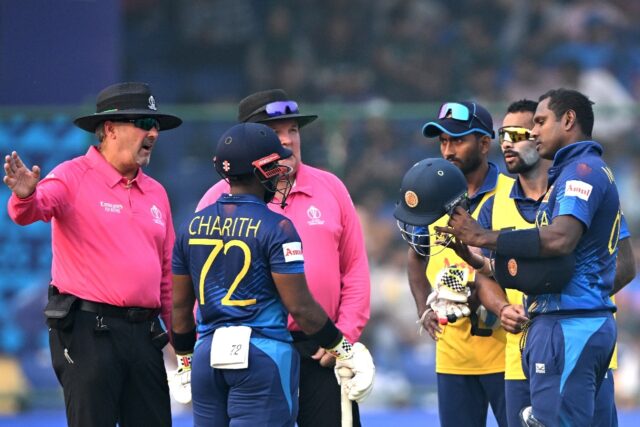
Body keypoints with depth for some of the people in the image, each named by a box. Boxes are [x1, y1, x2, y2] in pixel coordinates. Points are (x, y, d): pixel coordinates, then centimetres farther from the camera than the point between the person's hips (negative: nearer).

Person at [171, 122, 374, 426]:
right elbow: (300, 306, -11)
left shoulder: (193, 226, 7)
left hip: (207, 355, 6)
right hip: (263, 355, -6)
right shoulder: (275, 228, -10)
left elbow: (180, 305, 13)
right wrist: (345, 351, 0)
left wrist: (186, 361, 26)